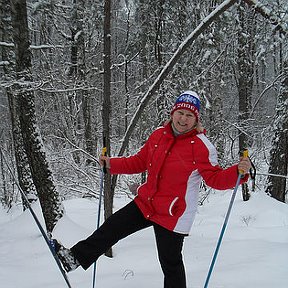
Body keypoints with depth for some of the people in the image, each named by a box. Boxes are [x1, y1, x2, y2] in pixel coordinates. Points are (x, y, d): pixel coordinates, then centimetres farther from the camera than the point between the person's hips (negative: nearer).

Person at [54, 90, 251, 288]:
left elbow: (215, 179, -14)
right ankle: (77, 257, 26)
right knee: (113, 226, 10)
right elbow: (140, 162, 14)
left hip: (173, 214, -5)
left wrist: (239, 171, -32)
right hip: (146, 203, 6)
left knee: (170, 263, 7)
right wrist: (112, 164, 8)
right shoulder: (158, 135, 3)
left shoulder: (202, 146, -15)